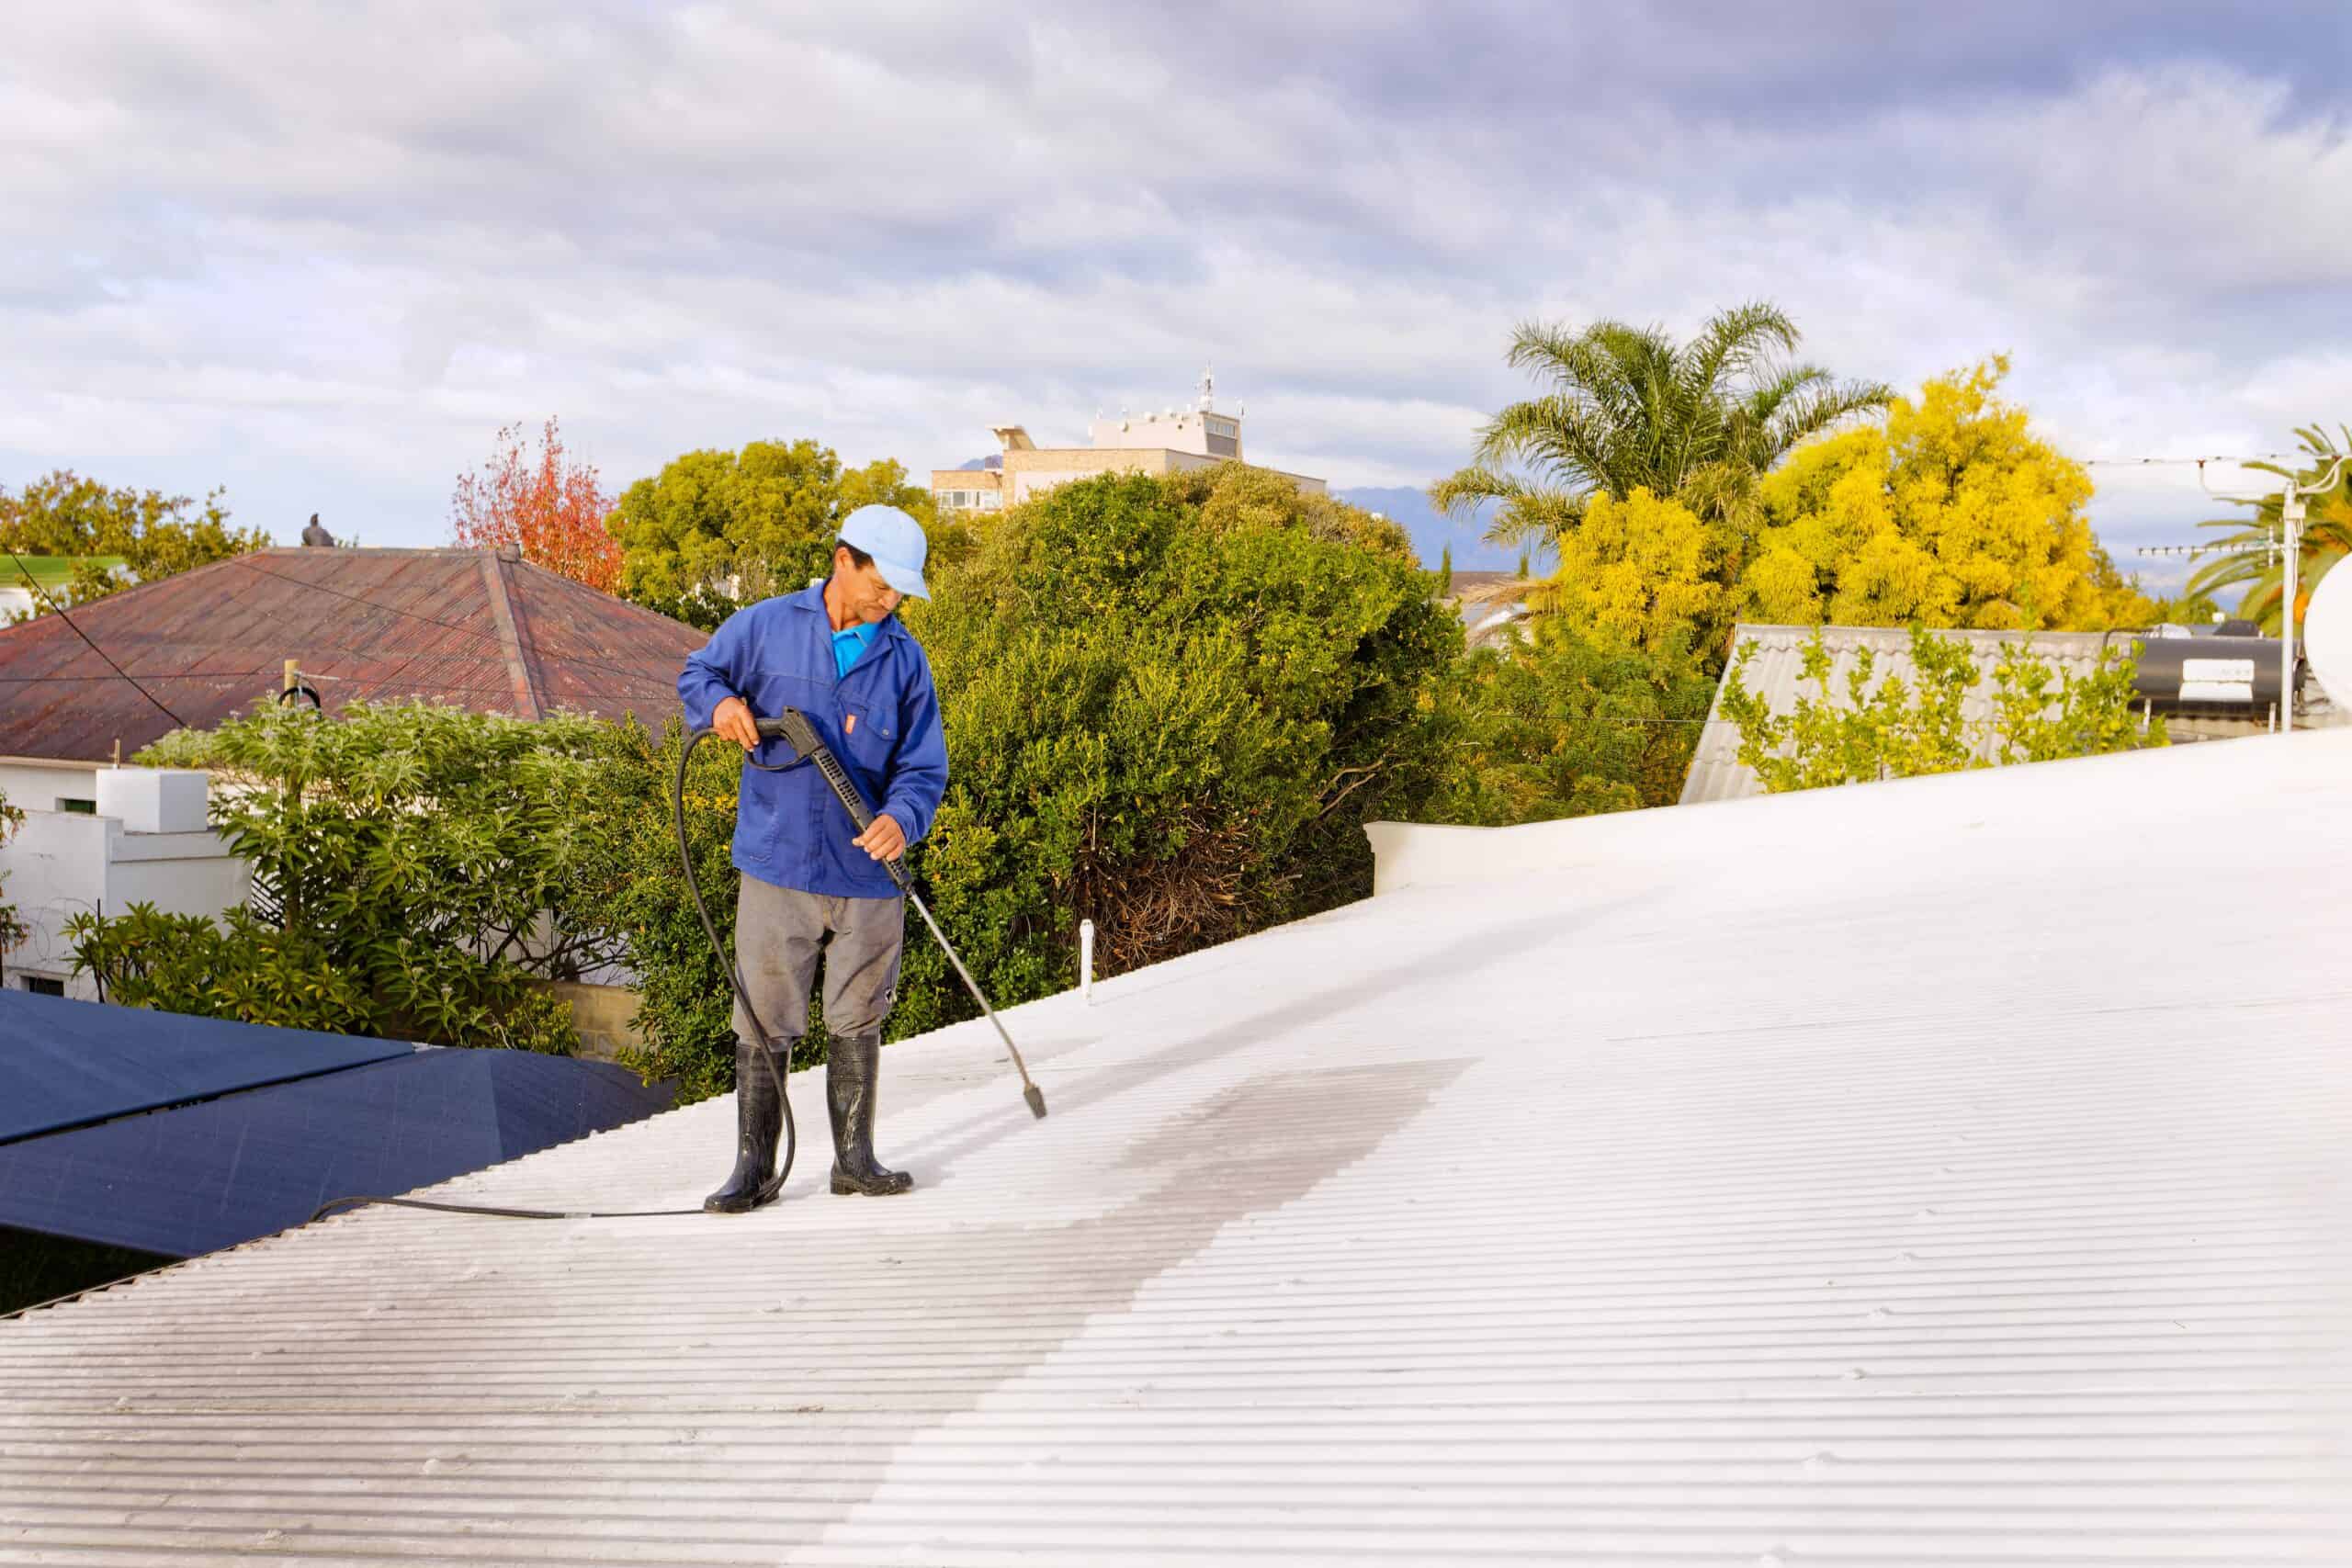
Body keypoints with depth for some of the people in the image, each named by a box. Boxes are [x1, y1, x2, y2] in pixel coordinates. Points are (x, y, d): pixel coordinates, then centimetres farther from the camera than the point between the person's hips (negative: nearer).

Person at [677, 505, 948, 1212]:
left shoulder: (905, 658, 6)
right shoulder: (766, 626, 1)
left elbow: (923, 765, 4)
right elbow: (697, 673, 15)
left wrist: (903, 817, -17)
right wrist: (720, 702, -9)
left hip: (867, 876, 2)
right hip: (776, 867, -2)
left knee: (857, 1022, 11)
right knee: (764, 1022, 1)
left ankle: (855, 1158, 24)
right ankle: (753, 1166, 13)